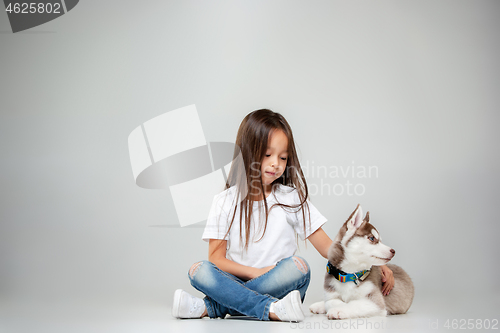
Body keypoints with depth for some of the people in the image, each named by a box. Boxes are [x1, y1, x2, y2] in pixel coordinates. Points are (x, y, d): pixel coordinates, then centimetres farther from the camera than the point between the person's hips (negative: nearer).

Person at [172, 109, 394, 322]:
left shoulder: (292, 198, 7)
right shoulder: (225, 202, 6)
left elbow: (327, 247, 5)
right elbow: (216, 258, 0)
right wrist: (257, 272, -15)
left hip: (281, 288, 0)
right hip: (239, 280, 0)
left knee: (298, 266, -30)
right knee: (199, 270, -24)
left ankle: (211, 307, -27)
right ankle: (271, 309, -40)